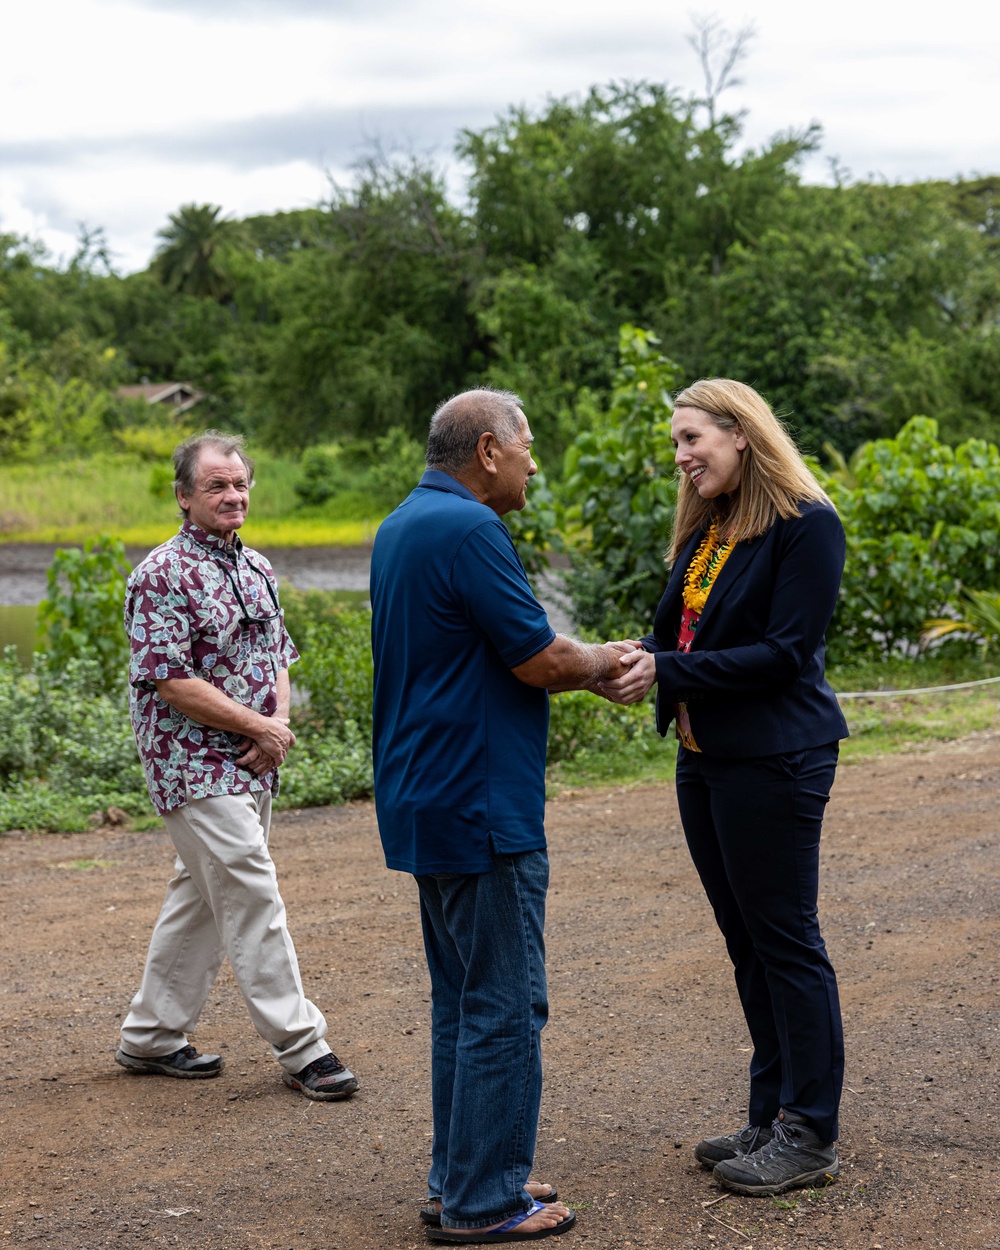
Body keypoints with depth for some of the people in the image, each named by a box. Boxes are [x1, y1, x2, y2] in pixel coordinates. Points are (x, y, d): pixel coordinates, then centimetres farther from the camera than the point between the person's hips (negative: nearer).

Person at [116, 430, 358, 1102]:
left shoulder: (257, 568, 12)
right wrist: (259, 726, -14)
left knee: (204, 895, 13)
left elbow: (278, 656, 17)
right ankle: (301, 1047, -3)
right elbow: (172, 681, -18)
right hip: (193, 763, -8)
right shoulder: (163, 576, -13)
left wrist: (278, 726, -3)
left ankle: (152, 1035, 25)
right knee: (253, 896, -9)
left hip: (250, 765, 8)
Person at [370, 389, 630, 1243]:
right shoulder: (469, 529, -18)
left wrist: (582, 662, 14)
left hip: (427, 803, 10)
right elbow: (542, 661, -18)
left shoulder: (403, 527, 14)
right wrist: (604, 662, 2)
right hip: (482, 810, -10)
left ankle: (457, 1179, 25)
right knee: (504, 1006, -2)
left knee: (461, 999, 17)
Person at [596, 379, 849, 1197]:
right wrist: (637, 664, -7)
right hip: (705, 759, 9)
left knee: (786, 941, -1)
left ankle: (811, 1136, 9)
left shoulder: (805, 526, -13)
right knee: (747, 942, 14)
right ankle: (773, 1115, 25)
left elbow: (784, 653, -19)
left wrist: (668, 671, -20)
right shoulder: (705, 531, 13)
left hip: (774, 761, -9)